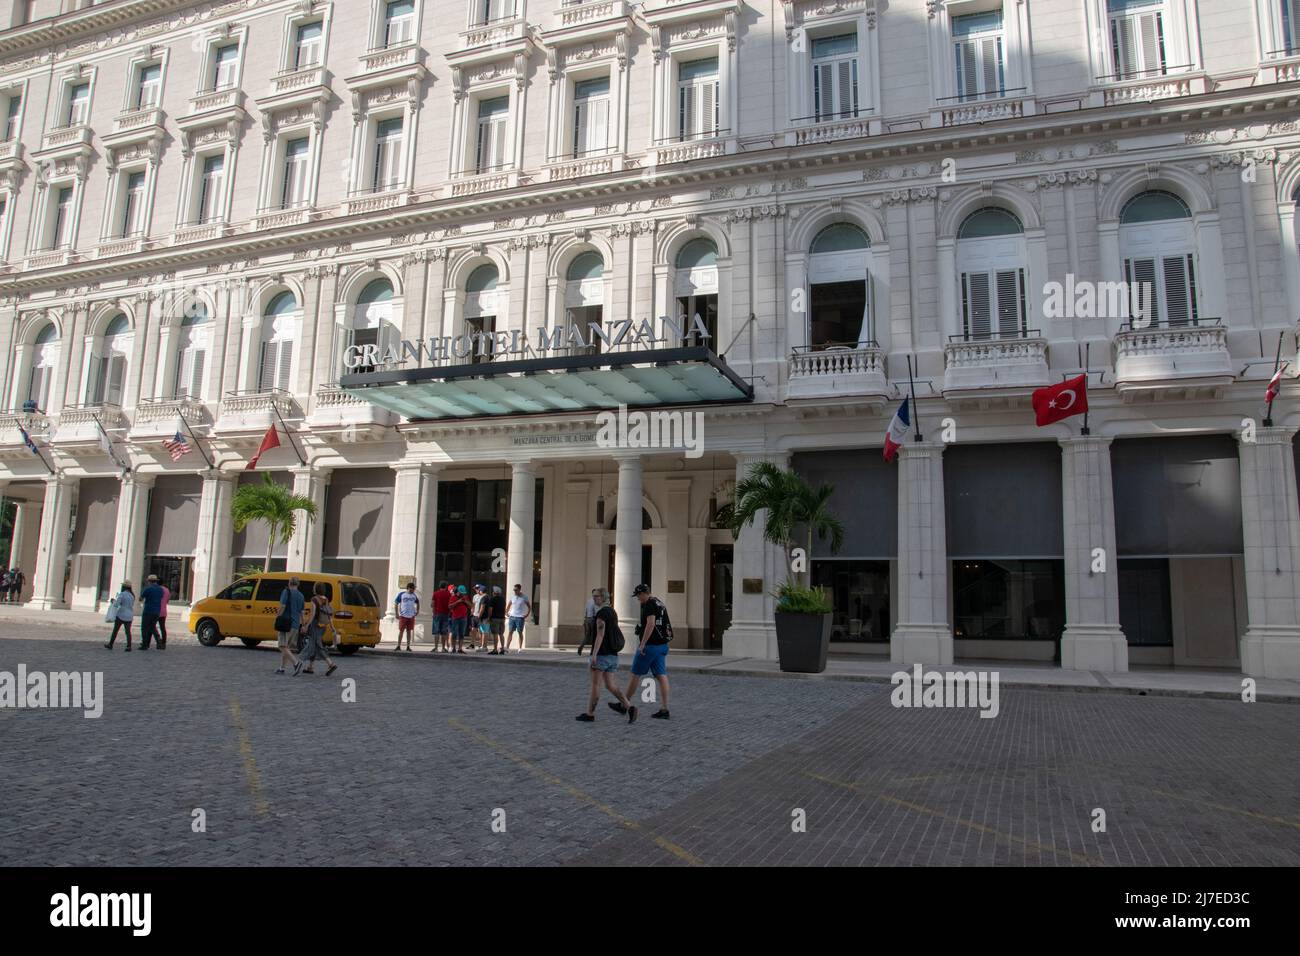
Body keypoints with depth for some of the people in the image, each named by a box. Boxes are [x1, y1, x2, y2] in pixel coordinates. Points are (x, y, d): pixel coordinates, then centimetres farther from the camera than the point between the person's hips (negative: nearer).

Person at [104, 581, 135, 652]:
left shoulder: (122, 594, -13)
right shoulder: (132, 595, 6)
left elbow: (116, 605, -14)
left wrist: (113, 601, 5)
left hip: (121, 615, -5)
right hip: (129, 616, 5)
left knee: (115, 630, 10)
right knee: (128, 631, 3)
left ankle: (110, 645, 21)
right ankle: (129, 646, -8)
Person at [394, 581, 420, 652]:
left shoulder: (414, 596, 8)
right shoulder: (401, 594, -2)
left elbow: (417, 603, 23)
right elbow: (396, 603, 1)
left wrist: (417, 611, 10)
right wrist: (397, 613, -4)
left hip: (411, 616, 3)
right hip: (403, 616, -3)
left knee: (409, 631, 5)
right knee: (401, 631, -3)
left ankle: (408, 646, 9)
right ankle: (398, 646, 2)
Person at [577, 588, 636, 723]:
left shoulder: (601, 613, -12)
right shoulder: (612, 612, 16)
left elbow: (600, 634, -20)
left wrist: (594, 654, -24)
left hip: (602, 654, -8)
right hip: (613, 655, 9)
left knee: (595, 684, 2)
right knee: (610, 685, 7)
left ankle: (590, 714, 10)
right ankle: (629, 706, -7)